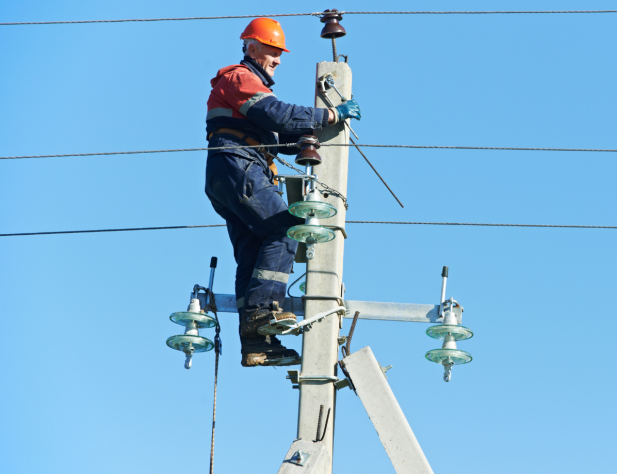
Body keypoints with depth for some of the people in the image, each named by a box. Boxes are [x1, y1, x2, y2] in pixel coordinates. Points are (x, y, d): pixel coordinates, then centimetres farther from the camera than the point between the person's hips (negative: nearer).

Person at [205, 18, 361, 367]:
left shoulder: (252, 84, 31)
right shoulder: (240, 78, -2)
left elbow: (279, 137, 27)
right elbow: (280, 116, -17)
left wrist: (308, 138, 12)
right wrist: (331, 115, -14)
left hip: (229, 180, 10)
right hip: (238, 170, -10)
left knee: (253, 254, 2)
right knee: (284, 231, -18)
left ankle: (255, 344, -4)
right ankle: (262, 307, -25)